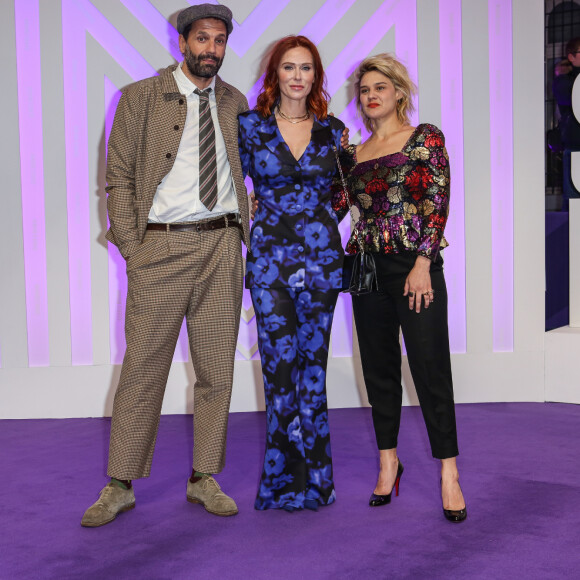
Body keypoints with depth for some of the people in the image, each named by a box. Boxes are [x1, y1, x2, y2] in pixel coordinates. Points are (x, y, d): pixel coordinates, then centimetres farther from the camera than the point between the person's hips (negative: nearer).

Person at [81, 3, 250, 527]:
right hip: (161, 246, -3)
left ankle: (204, 479, 19)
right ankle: (121, 487, 11)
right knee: (142, 369, -1)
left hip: (222, 247, 4)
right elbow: (119, 177, 1)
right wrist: (131, 248, -7)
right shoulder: (140, 98, 4)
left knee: (217, 369, 6)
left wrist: (241, 235, 8)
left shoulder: (235, 103, 15)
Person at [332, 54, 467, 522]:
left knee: (431, 368, -5)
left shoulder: (425, 138, 1)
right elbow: (333, 207, 8)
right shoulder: (353, 155, 14)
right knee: (379, 369, 10)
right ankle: (389, 462, 22)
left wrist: (422, 263, -14)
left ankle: (449, 473, 3)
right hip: (367, 268, 5)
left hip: (415, 267, -5)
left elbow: (438, 202, -7)